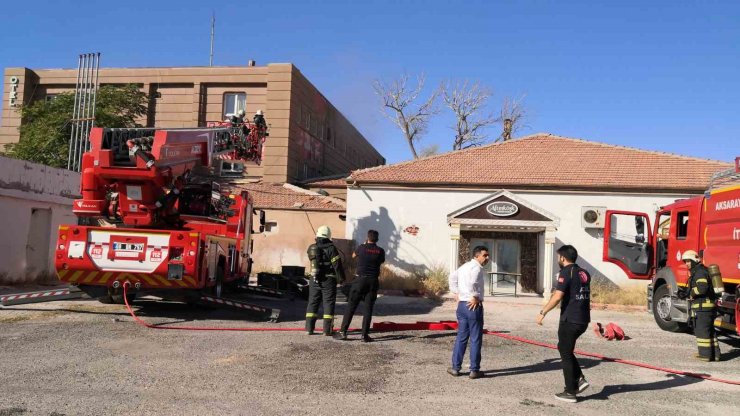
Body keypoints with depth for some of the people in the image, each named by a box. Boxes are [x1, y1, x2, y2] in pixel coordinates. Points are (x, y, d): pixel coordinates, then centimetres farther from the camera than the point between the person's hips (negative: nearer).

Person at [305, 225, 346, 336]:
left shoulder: (311, 248, 3)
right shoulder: (331, 248, -12)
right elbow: (337, 265, -14)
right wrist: (341, 279, -6)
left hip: (315, 280, 4)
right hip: (328, 280, -4)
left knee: (313, 303, 12)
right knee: (329, 303, 3)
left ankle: (309, 328, 10)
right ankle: (327, 330, 1)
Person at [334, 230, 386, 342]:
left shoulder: (362, 248, -3)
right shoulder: (380, 251, 0)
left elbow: (353, 255, 18)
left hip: (360, 280, -1)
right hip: (373, 281, 2)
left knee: (351, 307, 2)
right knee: (368, 309, 5)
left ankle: (343, 332, 0)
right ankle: (365, 335, 2)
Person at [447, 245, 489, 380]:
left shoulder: (464, 266, 16)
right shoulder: (477, 267, -13)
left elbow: (452, 277, 22)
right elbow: (472, 282, -29)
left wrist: (457, 293, 17)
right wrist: (475, 297, -18)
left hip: (462, 304, 8)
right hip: (473, 306, -8)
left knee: (461, 337, 13)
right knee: (476, 339, 2)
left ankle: (455, 367, 16)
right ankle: (474, 370, 7)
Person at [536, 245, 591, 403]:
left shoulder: (566, 272, -12)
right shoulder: (584, 273, 12)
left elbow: (557, 296, -21)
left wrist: (543, 312, -16)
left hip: (570, 320, -8)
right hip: (583, 320, 8)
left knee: (566, 354, 3)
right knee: (565, 348, 22)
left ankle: (570, 393, 8)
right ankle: (579, 379, 13)